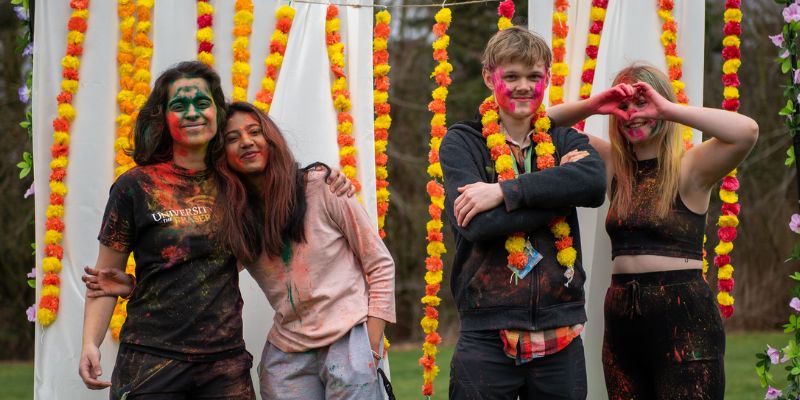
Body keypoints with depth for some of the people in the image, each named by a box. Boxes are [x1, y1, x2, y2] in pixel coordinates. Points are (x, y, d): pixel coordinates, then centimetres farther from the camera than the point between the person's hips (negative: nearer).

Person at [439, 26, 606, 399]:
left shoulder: (565, 141, 10)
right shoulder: (462, 142, 2)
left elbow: (595, 183, -13)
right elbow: (478, 224, -14)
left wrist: (505, 191, -18)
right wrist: (559, 191, -10)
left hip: (561, 334, 3)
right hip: (487, 333, -3)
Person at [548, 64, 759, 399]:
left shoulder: (690, 167, -4)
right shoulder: (614, 164, 11)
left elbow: (746, 131, -22)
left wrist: (668, 109, -18)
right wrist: (592, 105, -6)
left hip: (683, 320, -5)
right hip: (621, 318, 6)